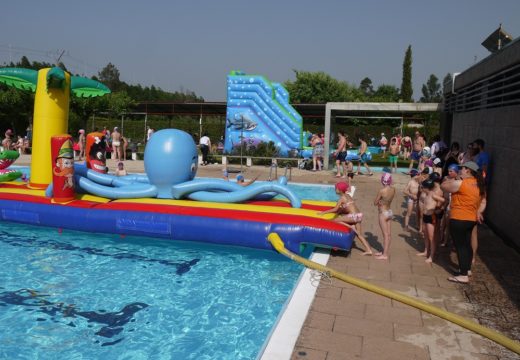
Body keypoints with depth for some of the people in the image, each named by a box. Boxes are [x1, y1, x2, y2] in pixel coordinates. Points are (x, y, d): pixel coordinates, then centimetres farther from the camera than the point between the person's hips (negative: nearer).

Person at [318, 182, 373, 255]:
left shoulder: (342, 198, -4)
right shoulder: (348, 195, 19)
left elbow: (335, 209, -7)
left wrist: (324, 212, -1)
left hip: (353, 216, -9)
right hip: (359, 215, 9)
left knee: (335, 220, -2)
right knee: (359, 234, 14)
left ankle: (351, 226, -7)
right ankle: (369, 250, 10)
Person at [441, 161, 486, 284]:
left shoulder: (460, 184, -19)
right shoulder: (479, 185, 10)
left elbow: (444, 186, -7)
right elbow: (483, 201, 17)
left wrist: (451, 180, 8)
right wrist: (479, 212, 7)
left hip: (458, 220, -9)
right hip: (471, 220, 9)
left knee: (460, 246, -4)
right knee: (467, 244, 19)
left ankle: (463, 275, -2)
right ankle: (467, 269, 31)